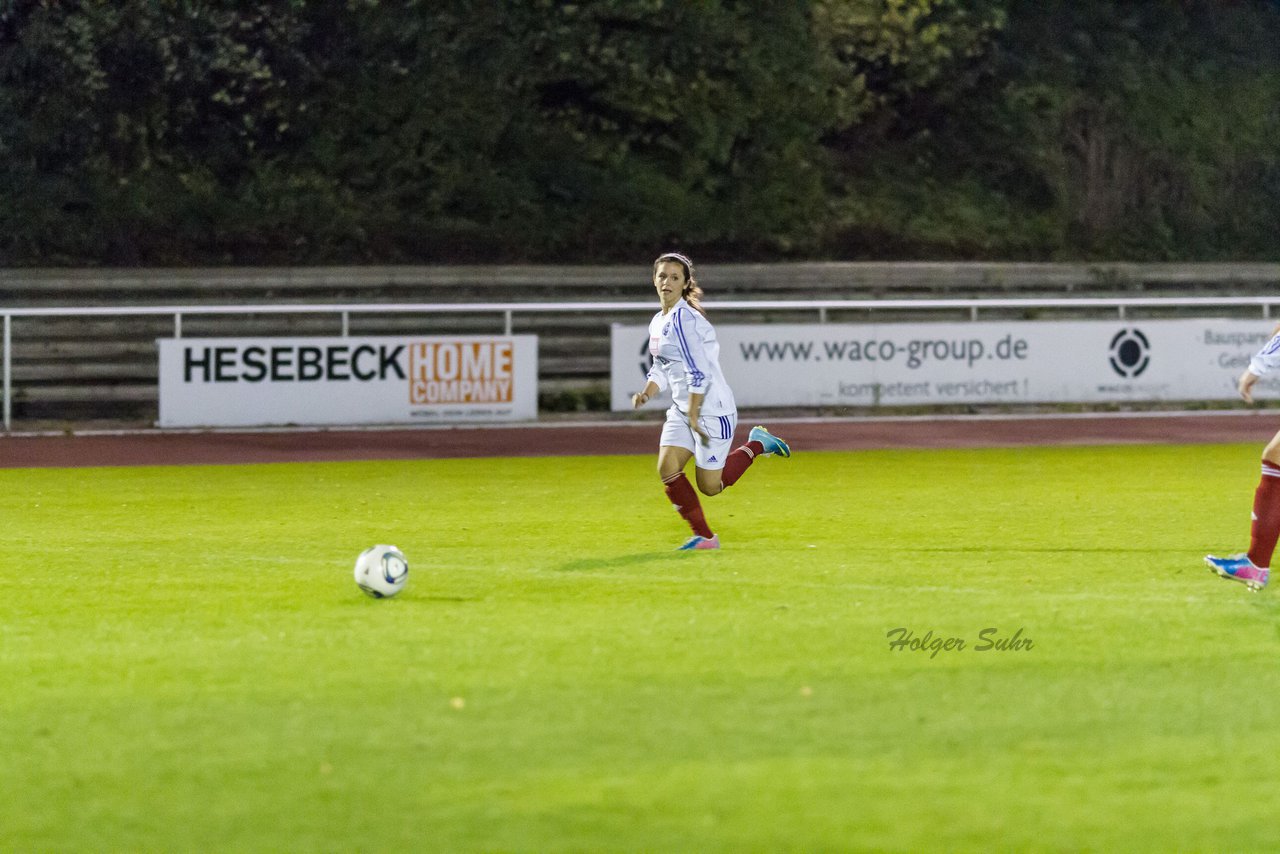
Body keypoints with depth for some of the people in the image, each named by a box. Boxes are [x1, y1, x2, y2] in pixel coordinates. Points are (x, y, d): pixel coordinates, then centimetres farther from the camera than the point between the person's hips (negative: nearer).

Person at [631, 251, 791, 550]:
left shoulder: (682, 319, -19)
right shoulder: (657, 322, 10)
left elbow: (699, 372, -21)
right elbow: (662, 368, 19)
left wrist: (693, 415, -18)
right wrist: (646, 393, 0)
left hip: (712, 410, -9)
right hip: (682, 408, 9)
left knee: (710, 486, -2)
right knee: (667, 468, -7)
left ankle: (756, 444, 19)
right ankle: (704, 536, 4)